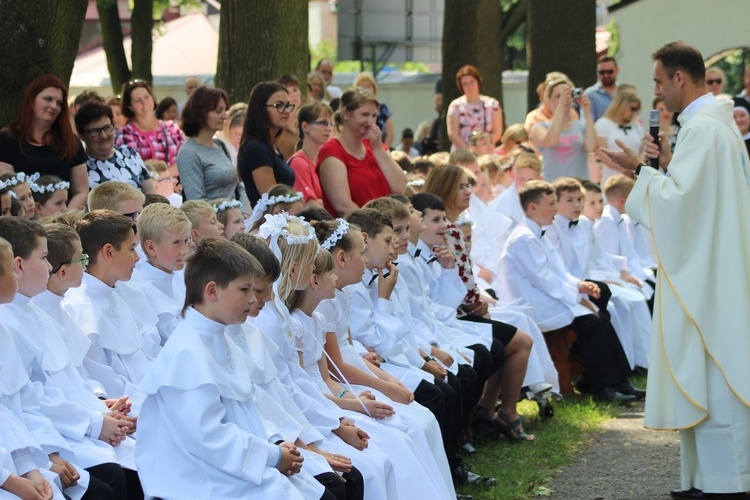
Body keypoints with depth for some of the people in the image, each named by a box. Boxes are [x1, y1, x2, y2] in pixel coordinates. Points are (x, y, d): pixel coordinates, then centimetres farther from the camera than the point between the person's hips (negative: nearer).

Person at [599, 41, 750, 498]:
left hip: (706, 271, -10)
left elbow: (680, 198, -21)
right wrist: (668, 163, 9)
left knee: (708, 371, -6)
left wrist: (641, 169, -9)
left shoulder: (702, 128, -17)